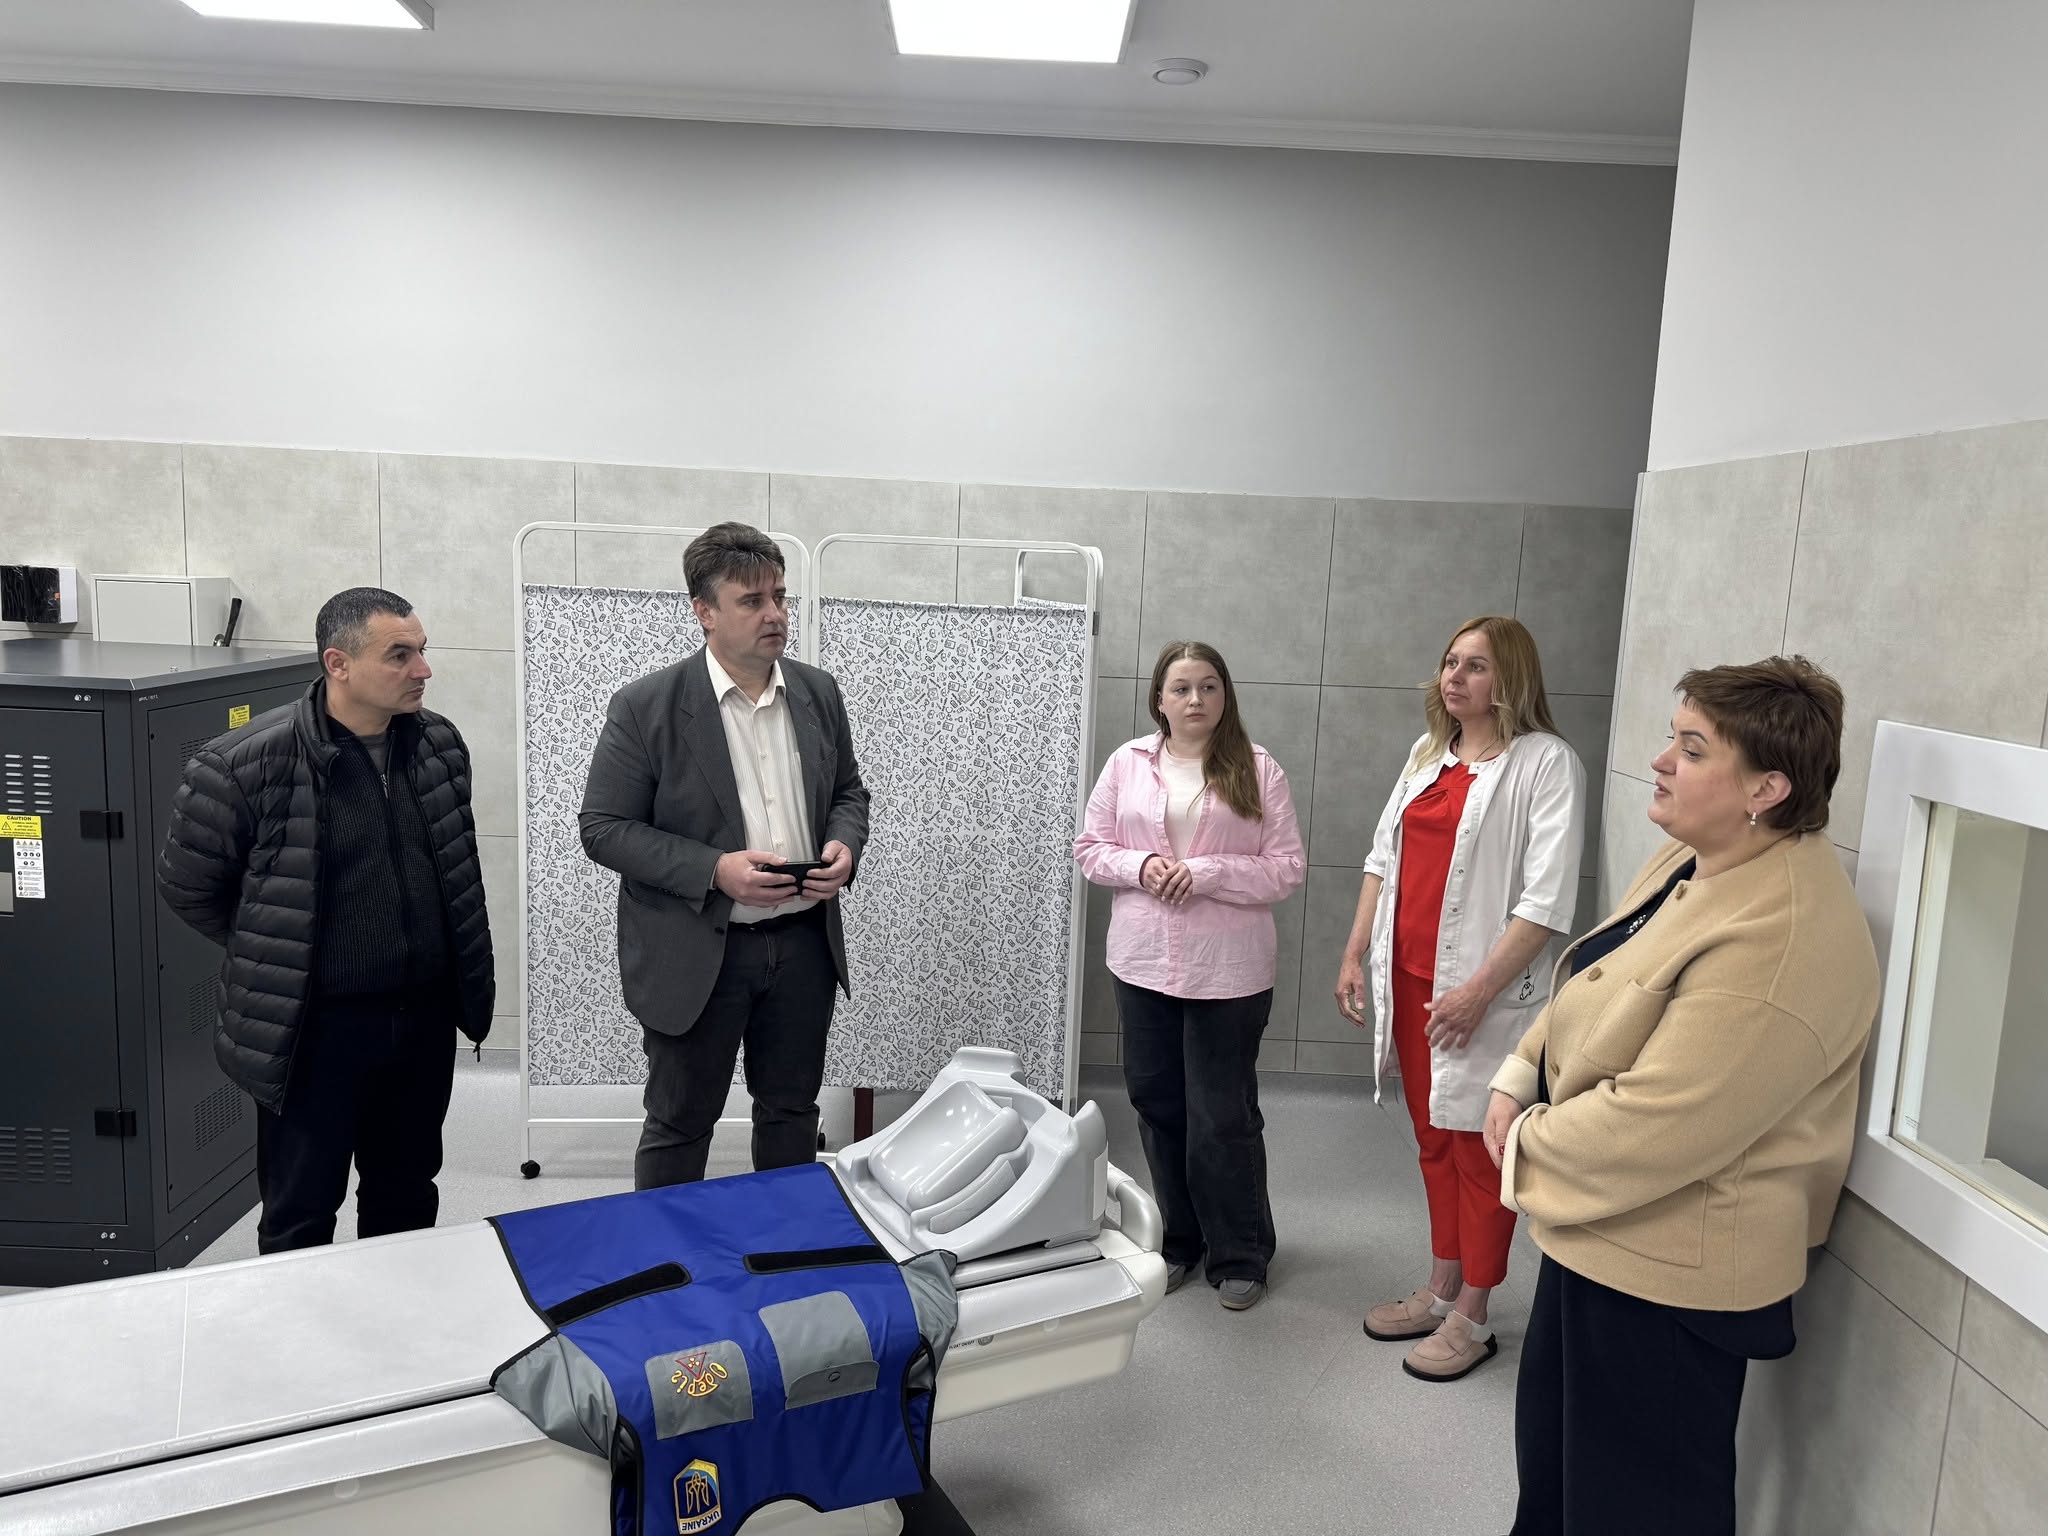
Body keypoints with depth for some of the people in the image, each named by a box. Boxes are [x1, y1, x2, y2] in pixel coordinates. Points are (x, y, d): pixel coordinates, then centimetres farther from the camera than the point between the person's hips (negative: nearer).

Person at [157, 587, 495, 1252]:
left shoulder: (440, 742, -1)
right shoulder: (247, 763, -18)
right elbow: (187, 885, -3)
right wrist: (272, 957, 3)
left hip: (425, 1016, 5)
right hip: (315, 1025, -4)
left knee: (407, 1196, 21)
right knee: (300, 1218, 11)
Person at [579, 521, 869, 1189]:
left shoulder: (819, 692, 3)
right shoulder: (645, 707, -11)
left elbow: (848, 790, 15)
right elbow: (603, 828, -10)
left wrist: (844, 845, -7)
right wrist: (715, 870, -22)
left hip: (804, 942, 4)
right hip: (696, 951, -4)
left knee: (791, 1112, 18)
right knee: (679, 1124, 11)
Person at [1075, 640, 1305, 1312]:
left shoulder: (1257, 769, -3)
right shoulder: (1127, 762, 4)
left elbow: (1288, 868, -4)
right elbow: (1091, 847, 8)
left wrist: (1208, 872, -17)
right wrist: (1139, 865, -12)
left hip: (1229, 970, -3)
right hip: (1143, 962, 3)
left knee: (1223, 1116, 3)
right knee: (1158, 1105, 13)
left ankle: (1240, 1254, 23)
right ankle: (1179, 1240, 32)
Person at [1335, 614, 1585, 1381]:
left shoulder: (1546, 763, -11)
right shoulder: (1428, 754, 11)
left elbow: (1547, 900, -17)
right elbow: (1383, 858, 14)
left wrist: (1478, 991, -21)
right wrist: (1354, 955, 9)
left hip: (1480, 991, -7)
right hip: (1409, 979, 7)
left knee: (1478, 1153, 5)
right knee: (1433, 1141, 17)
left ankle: (1472, 1320, 20)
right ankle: (1440, 1293, 33)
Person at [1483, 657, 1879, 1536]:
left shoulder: (1779, 938, -30)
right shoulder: (1696, 859, 1)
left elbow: (1655, 1125, -30)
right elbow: (1593, 992, 12)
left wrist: (1529, 1143, -13)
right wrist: (1520, 1078, -1)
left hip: (1667, 1272, -9)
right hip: (1601, 1236, 9)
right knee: (1552, 1457, 27)